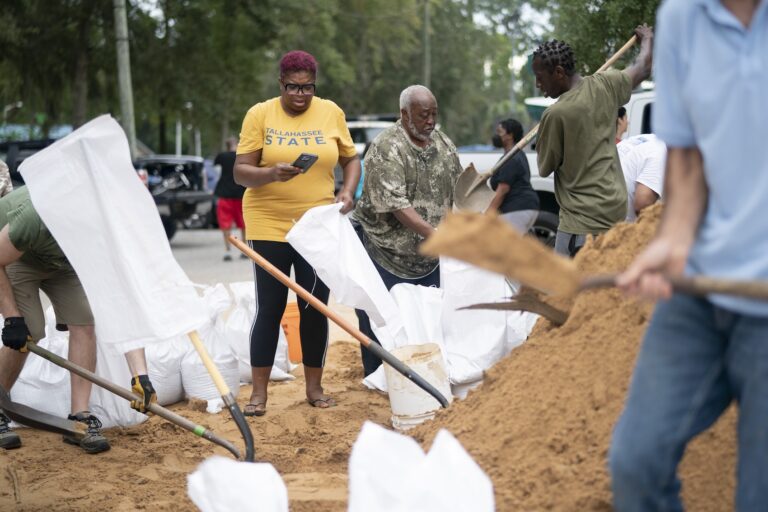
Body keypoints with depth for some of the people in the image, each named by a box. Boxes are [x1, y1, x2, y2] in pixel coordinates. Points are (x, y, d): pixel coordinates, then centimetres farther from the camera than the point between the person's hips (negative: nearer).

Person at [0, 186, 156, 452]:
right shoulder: (38, 219, -43)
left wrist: (140, 374, -39)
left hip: (62, 260, 5)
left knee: (84, 324, -12)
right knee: (26, 333, -18)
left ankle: (79, 418, -3)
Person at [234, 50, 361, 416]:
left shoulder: (331, 113, 3)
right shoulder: (260, 114, -4)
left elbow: (351, 159, 13)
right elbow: (241, 171, -7)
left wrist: (347, 191, -6)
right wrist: (271, 173, -26)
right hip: (269, 225, -2)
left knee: (316, 307, 7)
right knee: (269, 307, -1)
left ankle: (314, 387, 20)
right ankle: (259, 392, 7)